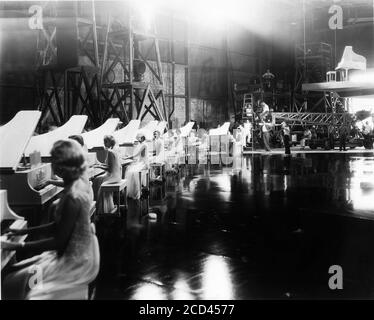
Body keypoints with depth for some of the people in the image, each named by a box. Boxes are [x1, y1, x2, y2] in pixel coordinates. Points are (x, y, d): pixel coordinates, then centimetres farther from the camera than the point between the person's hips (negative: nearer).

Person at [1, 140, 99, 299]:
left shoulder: (73, 197, -27)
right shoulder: (78, 184, 2)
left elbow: (59, 241, -23)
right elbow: (60, 226, 11)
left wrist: (17, 246, -18)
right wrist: (24, 231, 11)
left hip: (76, 262, -9)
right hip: (78, 253, 9)